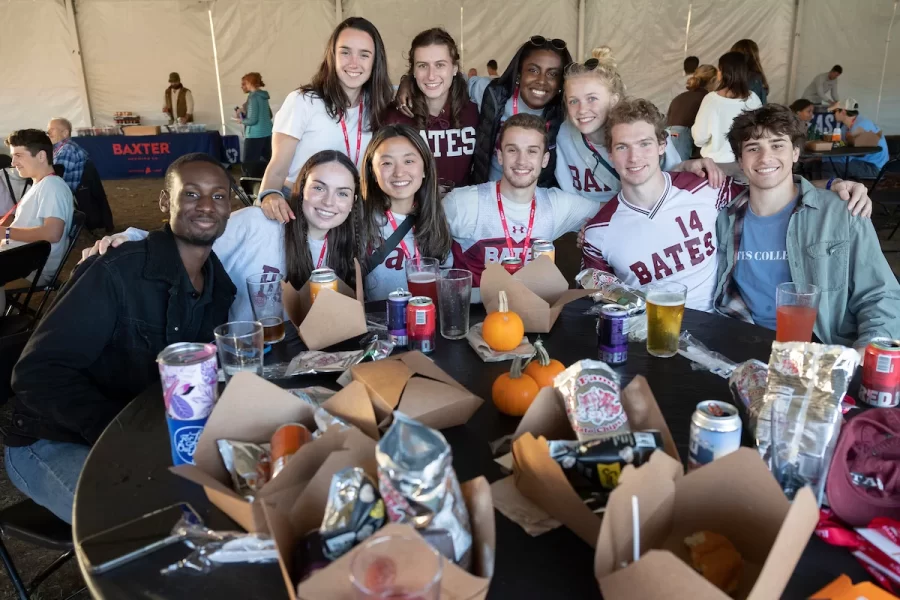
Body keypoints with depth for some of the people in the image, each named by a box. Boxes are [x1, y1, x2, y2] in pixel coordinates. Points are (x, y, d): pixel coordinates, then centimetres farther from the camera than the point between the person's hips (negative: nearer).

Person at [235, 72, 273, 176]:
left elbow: (253, 120, -18)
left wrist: (241, 120, 1)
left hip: (255, 135, -9)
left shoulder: (253, 97, -13)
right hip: (267, 133, 9)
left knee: (248, 165, -5)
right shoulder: (263, 96, 11)